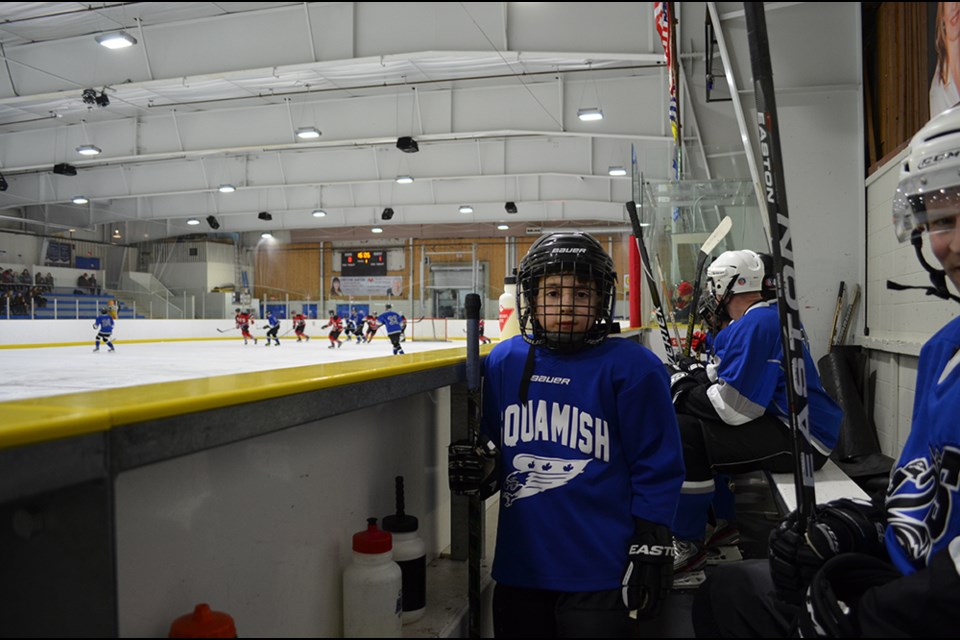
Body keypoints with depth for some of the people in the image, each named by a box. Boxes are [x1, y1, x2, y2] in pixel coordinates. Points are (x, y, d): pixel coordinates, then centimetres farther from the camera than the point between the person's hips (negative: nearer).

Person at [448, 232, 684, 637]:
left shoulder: (632, 367, -10)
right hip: (519, 568, 5)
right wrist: (480, 470, -6)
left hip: (600, 576, -4)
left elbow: (657, 467, -7)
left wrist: (650, 552, -7)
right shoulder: (505, 361, 2)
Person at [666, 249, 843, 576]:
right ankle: (725, 523, 28)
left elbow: (735, 408, -24)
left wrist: (685, 387, -10)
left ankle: (689, 546, -9)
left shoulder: (753, 325, -19)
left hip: (800, 439, -11)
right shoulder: (775, 317, 15)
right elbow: (742, 379, 18)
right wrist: (696, 373, 5)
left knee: (684, 432, -20)